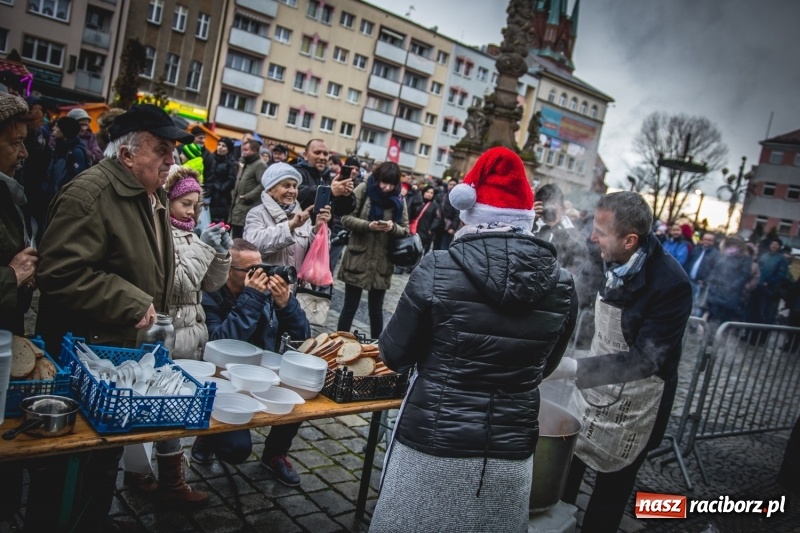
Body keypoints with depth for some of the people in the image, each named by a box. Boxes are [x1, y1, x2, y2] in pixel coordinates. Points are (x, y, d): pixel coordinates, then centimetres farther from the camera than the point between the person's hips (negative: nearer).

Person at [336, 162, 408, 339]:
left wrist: (393, 227, -19)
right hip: (358, 259, -2)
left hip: (382, 263, 2)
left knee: (376, 309, 12)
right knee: (350, 307, 7)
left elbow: (406, 230, 3)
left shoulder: (399, 200, 3)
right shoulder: (363, 190, -4)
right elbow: (346, 219, -8)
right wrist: (368, 225, -23)